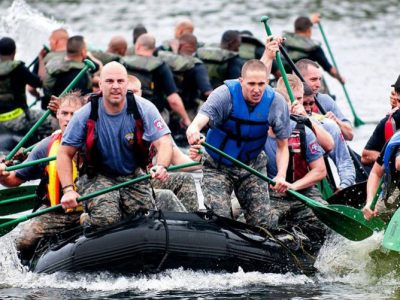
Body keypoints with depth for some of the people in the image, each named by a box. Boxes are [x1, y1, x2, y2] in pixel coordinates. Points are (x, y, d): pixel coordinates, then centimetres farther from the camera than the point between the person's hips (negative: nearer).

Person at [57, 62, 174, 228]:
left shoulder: (144, 108, -13)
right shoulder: (86, 115, -14)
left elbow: (164, 141, -21)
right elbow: (65, 153, -8)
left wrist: (161, 167, -43)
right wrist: (68, 190, -20)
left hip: (133, 176, 2)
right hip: (98, 176, -2)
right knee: (106, 219, -29)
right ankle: (86, 220, 7)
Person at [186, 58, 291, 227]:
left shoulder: (276, 103, -16)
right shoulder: (225, 94, -24)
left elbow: (282, 146, -10)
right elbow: (201, 118, -40)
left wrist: (281, 176, -26)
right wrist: (193, 129, -65)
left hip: (253, 166, 3)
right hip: (218, 167, -2)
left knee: (262, 225, 1)